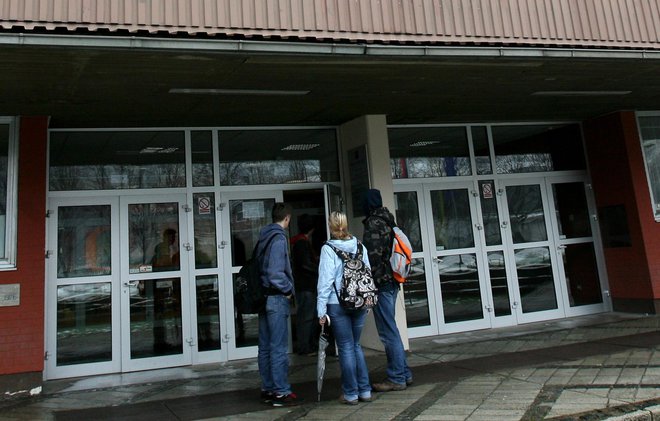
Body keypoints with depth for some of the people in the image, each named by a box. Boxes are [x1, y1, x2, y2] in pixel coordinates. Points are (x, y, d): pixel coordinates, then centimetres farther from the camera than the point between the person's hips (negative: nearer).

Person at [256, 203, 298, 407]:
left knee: (265, 347, 13)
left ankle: (267, 389, 22)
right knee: (279, 348, -2)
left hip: (263, 296, 9)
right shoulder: (279, 238, -14)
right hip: (276, 298, -9)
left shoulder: (263, 237, 12)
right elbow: (276, 273, -21)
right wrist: (288, 289, -7)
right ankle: (281, 392, 4)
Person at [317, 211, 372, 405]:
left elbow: (325, 280, -13)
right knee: (356, 345, 17)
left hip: (338, 304, -4)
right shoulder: (359, 246, 2)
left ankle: (350, 393, 16)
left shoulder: (328, 249, -11)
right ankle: (365, 390, 20)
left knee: (346, 348, 6)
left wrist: (321, 310, -9)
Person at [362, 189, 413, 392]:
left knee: (388, 332, -3)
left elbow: (374, 255, -19)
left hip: (381, 283, -9)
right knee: (390, 330, 16)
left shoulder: (373, 223, -11)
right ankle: (404, 373, 24)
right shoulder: (387, 221, 16)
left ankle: (396, 378, 5)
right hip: (392, 281, 9)